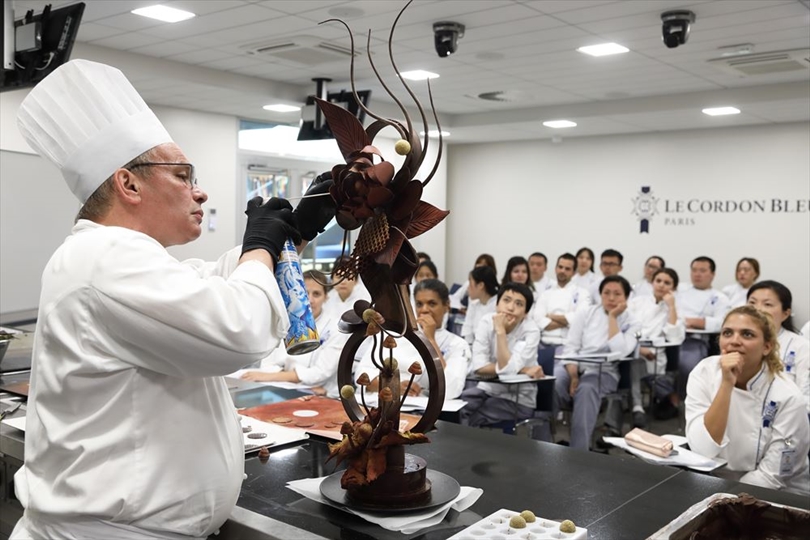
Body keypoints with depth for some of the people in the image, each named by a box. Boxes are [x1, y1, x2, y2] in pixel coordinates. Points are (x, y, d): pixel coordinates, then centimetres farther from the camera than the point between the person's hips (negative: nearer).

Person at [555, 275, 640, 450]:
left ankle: (578, 452, -35)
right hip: (574, 367, 2)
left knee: (586, 390, -37)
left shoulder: (631, 323, 4)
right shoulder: (586, 314, 9)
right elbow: (570, 346, 0)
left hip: (603, 373, -1)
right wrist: (574, 376, -16)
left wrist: (613, 317, -10)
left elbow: (619, 352, -15)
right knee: (550, 384, -33)